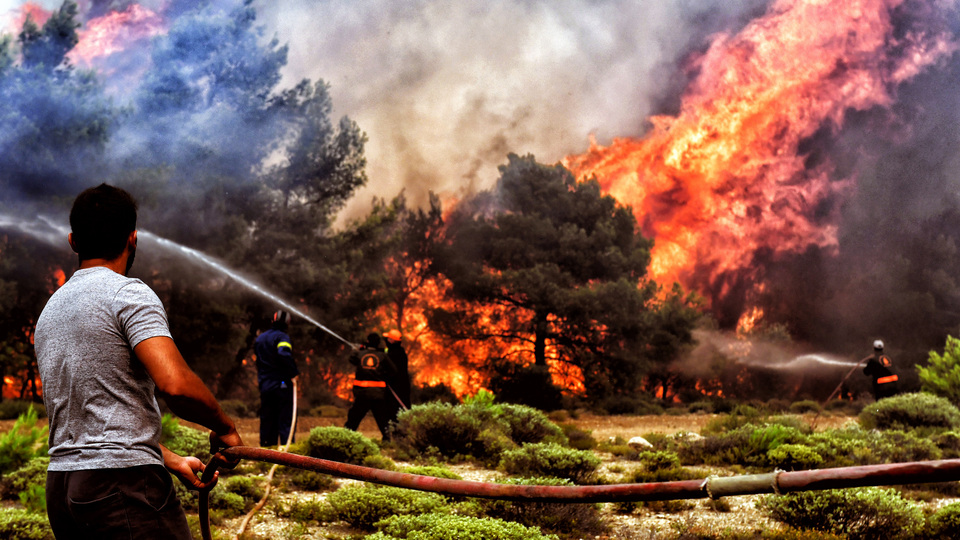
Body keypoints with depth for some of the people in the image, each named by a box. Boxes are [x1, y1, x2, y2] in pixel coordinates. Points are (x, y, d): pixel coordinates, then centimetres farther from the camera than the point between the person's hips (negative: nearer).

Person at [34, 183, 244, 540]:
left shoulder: (49, 312, 19)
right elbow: (175, 384, -22)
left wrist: (174, 462, 24)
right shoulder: (128, 293, -7)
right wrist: (224, 427, -4)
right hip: (121, 483, -8)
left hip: (61, 484, 8)